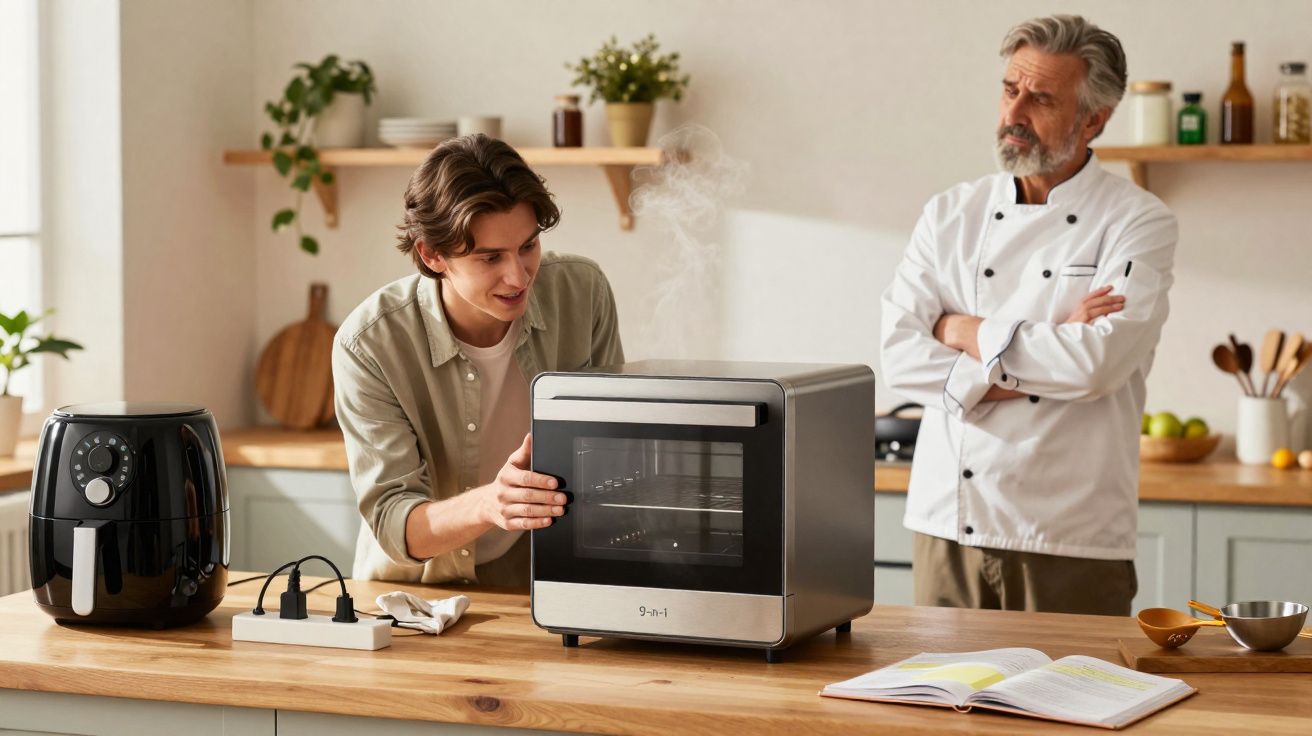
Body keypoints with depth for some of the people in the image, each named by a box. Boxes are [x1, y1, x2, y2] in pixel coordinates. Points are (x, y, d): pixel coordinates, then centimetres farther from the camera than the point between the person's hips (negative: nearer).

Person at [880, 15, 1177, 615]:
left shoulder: (1139, 223, -3)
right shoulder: (951, 215, 8)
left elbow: (1099, 360, -17)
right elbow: (899, 352, -3)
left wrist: (970, 335, -7)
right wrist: (1038, 364, -13)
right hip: (948, 527, 3)